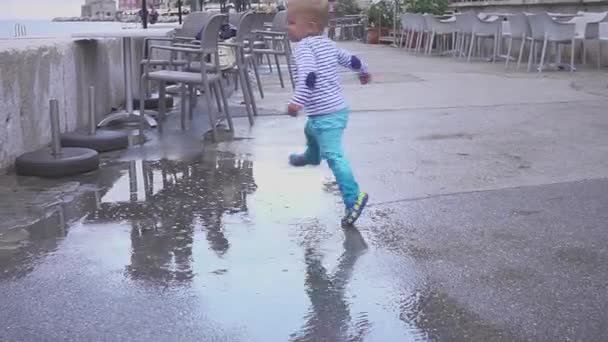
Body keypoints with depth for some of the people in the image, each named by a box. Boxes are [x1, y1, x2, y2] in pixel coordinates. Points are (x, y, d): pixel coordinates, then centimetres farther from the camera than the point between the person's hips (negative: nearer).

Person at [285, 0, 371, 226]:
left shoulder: (304, 47, -18)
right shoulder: (328, 44, 9)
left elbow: (308, 76, -34)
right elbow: (351, 60, 20)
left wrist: (297, 102, -41)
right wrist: (363, 72, 39)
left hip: (326, 114, -11)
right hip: (337, 109, 11)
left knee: (333, 155, -19)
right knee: (311, 131, 38)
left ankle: (354, 197, -29)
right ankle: (311, 156, 67)